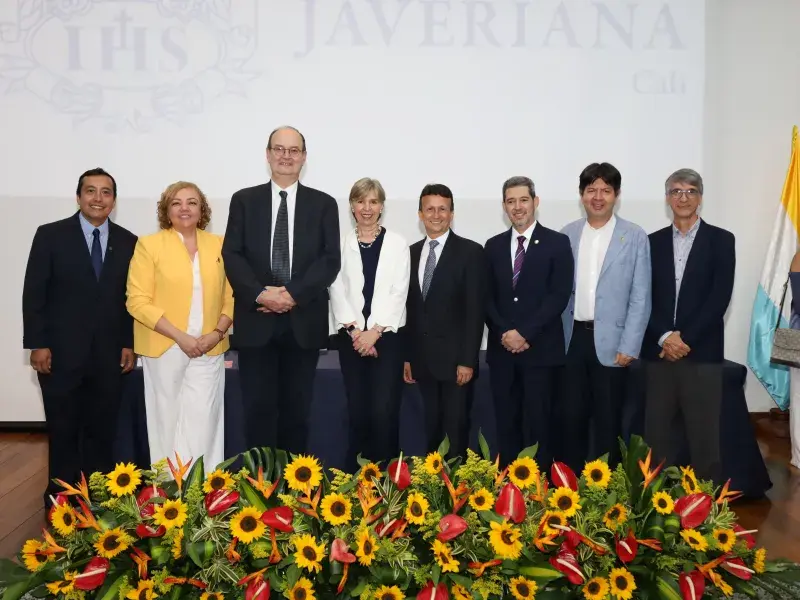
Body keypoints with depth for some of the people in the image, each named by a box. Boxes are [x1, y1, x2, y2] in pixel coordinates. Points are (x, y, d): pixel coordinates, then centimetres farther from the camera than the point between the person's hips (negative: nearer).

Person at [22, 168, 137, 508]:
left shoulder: (128, 242, 6)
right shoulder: (50, 235, 0)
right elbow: (33, 294, -3)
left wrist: (130, 344, 3)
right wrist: (36, 344, -8)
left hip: (109, 355, 2)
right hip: (61, 353, -2)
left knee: (102, 430, 7)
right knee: (63, 431, 8)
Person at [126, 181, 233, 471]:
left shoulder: (218, 245, 8)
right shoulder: (149, 244, -2)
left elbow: (230, 296, 9)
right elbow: (138, 302, -8)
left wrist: (217, 333, -8)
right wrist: (180, 337, -14)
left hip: (208, 349, 2)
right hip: (165, 348, -2)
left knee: (203, 421, -1)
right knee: (168, 420, 6)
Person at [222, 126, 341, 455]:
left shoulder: (323, 204, 7)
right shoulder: (244, 200, 9)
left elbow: (331, 259, -2)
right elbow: (231, 255, 1)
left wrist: (293, 293, -14)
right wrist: (259, 294, -14)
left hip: (304, 321, 0)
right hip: (256, 320, 0)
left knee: (297, 409, 8)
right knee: (258, 407, 3)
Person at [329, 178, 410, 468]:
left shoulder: (397, 244, 4)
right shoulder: (340, 244, 7)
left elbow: (399, 292, -3)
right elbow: (337, 292, 0)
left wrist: (375, 332, -12)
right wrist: (356, 331, -11)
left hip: (387, 336, -1)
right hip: (351, 338, 1)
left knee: (384, 411, -6)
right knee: (357, 412, 5)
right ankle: (356, 475, 16)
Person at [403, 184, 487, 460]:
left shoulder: (471, 252, -4)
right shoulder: (411, 253, 10)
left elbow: (476, 310, -9)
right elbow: (410, 307, 10)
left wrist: (467, 360, -13)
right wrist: (407, 355, 7)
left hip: (455, 358, -4)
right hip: (423, 359, 4)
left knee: (457, 427, 2)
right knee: (431, 428, 11)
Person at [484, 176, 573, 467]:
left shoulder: (557, 243, 0)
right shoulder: (493, 246, 12)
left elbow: (559, 296, -8)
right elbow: (487, 297, 8)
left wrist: (525, 333, -14)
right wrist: (504, 332, -8)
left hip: (541, 350, -3)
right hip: (502, 349, 4)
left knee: (537, 423, -1)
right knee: (506, 423, 7)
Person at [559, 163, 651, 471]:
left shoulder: (635, 237, -2)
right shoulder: (567, 234, 6)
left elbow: (640, 297, -4)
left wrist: (629, 346, -10)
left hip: (610, 341, -2)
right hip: (573, 338, 3)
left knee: (608, 419, 7)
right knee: (571, 415, 9)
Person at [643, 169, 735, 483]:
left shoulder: (721, 240, 3)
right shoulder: (653, 242, 11)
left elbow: (720, 297, -6)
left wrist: (686, 339, -12)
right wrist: (664, 336, -11)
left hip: (702, 352, -2)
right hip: (658, 350, 3)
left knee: (704, 433, 3)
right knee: (656, 431, 6)